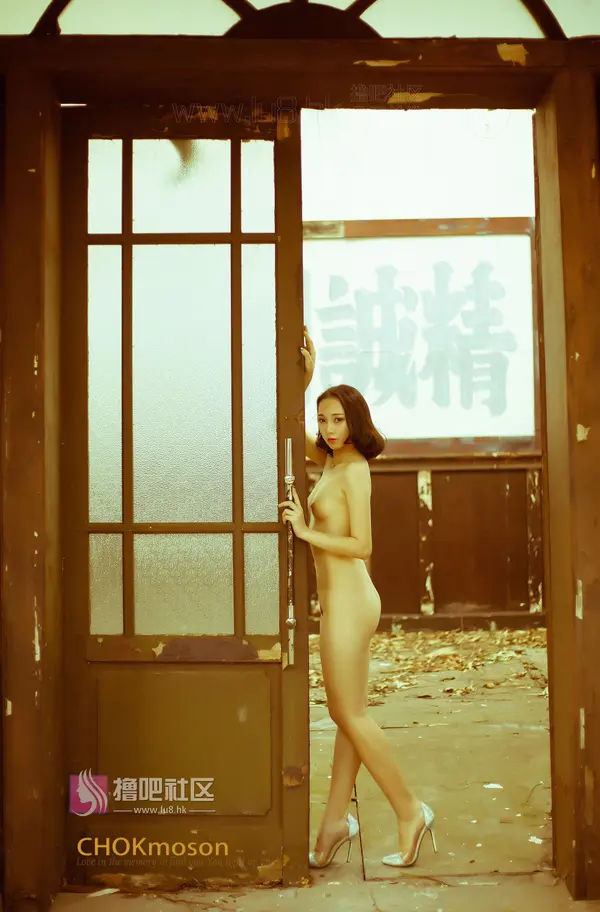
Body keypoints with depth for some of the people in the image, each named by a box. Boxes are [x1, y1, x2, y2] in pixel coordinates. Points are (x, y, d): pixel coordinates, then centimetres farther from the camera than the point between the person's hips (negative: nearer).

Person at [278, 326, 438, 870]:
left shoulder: (354, 470, -15)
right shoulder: (332, 460, 10)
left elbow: (361, 545, -20)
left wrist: (306, 532, -19)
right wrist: (304, 379, 10)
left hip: (349, 602, -9)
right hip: (344, 601, 9)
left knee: (352, 717, -1)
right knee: (347, 714, 11)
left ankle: (410, 811, 10)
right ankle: (336, 820, 19)